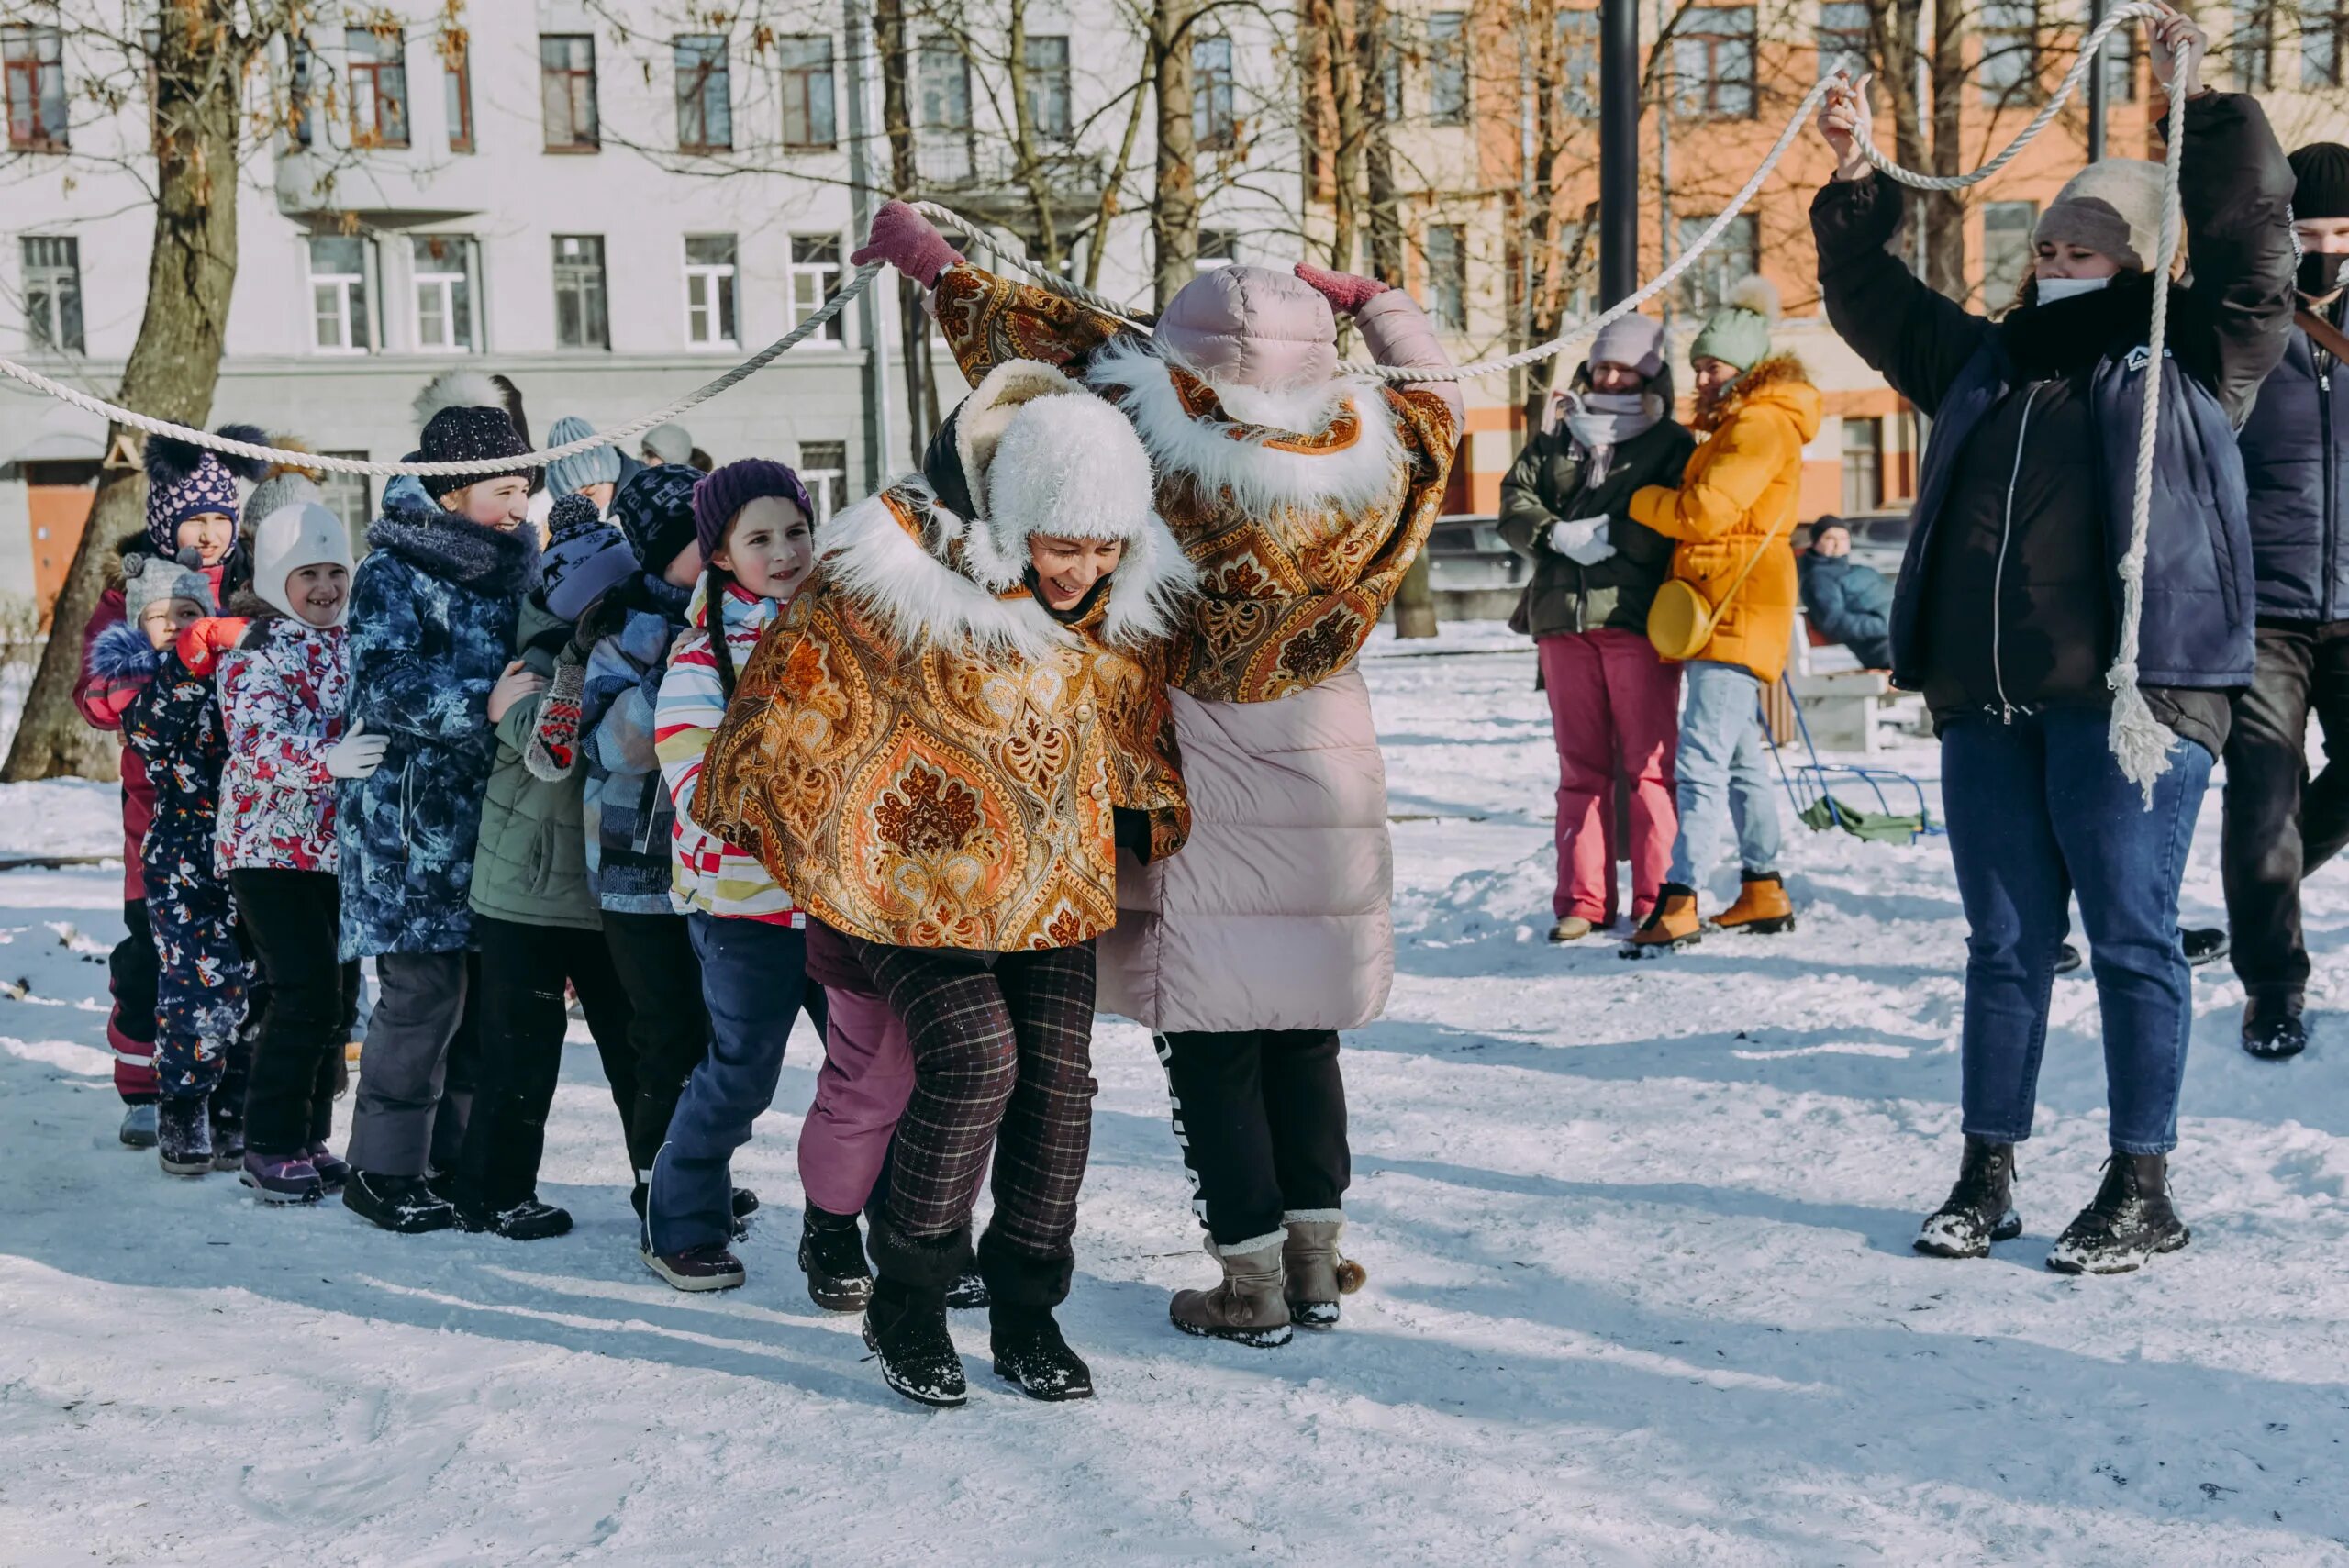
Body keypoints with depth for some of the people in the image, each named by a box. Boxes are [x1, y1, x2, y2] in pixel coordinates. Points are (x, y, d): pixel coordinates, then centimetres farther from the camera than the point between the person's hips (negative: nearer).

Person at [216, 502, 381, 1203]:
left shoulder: (350, 640, 9)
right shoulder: (256, 652, -12)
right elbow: (258, 742, -29)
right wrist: (327, 760, -45)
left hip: (339, 848, 7)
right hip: (272, 848, -7)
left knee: (339, 995, 8)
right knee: (306, 991, -13)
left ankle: (310, 1139, 20)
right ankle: (270, 1147, -1)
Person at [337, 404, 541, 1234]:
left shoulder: (503, 568, 15)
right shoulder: (391, 572, -8)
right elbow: (384, 689, -19)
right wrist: (483, 706, -28)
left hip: (480, 811, 7)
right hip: (407, 818, -7)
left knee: (477, 985, 8)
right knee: (423, 989, -7)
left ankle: (451, 1152, 20)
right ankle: (382, 1171, 5)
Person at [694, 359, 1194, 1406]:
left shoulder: (1126, 603, -1)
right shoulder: (899, 571, -18)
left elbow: (1136, 719, 19)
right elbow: (797, 689, -6)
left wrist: (1158, 813, 28)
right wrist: (736, 808, 4)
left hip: (1049, 879, 5)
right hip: (911, 868, -5)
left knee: (1058, 1075, -2)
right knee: (974, 1057, -19)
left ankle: (1026, 1313, 16)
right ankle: (905, 1303, 1)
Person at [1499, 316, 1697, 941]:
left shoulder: (1671, 443, 7)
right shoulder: (1558, 437, 18)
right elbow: (1515, 499, 7)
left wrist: (1606, 533, -13)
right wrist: (1557, 536, -10)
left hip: (1637, 617, -3)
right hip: (1563, 619, 4)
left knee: (1648, 764, -4)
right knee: (1580, 766, 7)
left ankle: (1655, 901, 0)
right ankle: (1582, 902, 10)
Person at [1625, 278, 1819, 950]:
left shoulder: (1762, 425, -11)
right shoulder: (1735, 426, 22)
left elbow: (1706, 512, -20)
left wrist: (1639, 500, -6)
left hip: (1740, 610, -11)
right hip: (1717, 611, 11)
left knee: (1704, 757, -16)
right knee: (1740, 757, 15)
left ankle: (1677, 905, -20)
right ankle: (1763, 891, 23)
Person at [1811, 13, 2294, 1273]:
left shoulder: (2192, 355, 8)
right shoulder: (1983, 360, 21)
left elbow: (2251, 233, -4)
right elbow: (1870, 298, 27)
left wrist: (2199, 106, -9)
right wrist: (1856, 184, 17)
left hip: (2133, 694, -5)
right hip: (1986, 703, 5)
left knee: (2131, 938, -1)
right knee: (2005, 943, 10)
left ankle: (2142, 1189, 10)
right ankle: (1988, 1174, 20)